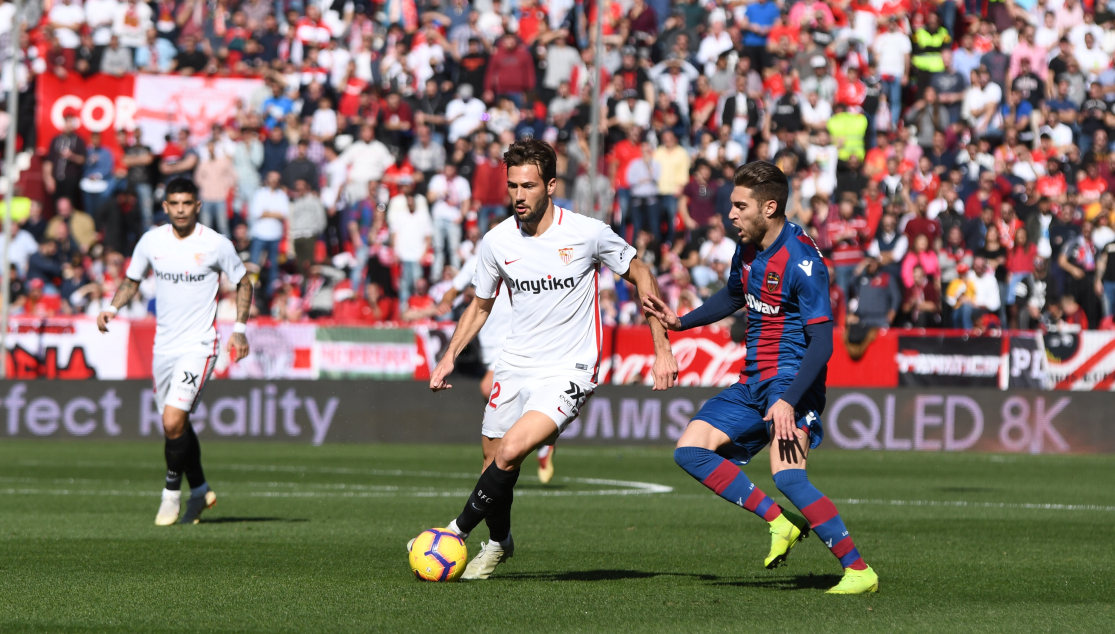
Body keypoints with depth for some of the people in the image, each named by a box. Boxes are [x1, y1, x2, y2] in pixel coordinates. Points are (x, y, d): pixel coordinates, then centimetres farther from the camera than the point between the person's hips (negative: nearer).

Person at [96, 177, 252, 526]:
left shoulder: (216, 244, -7)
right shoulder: (151, 241, 2)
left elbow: (243, 282, 6)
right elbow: (132, 280, 16)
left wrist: (239, 328, -2)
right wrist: (112, 308, -2)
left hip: (199, 346, -5)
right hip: (163, 346, 5)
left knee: (173, 422, -18)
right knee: (176, 426, 11)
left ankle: (172, 491, 1)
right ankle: (200, 490, 31)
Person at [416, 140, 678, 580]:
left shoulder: (589, 233, -13)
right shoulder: (497, 242, -2)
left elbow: (640, 276, 3)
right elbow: (481, 305, 15)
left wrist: (662, 350, 2)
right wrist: (450, 357, 3)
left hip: (568, 372, -4)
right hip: (516, 366, 5)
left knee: (509, 452, -22)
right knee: (494, 460, 8)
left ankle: (459, 530, -5)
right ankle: (498, 543, 35)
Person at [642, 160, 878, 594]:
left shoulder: (801, 261, -19)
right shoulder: (748, 250, 8)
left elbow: (821, 343, -22)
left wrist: (789, 401, -31)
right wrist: (680, 322, 22)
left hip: (791, 377, -9)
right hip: (753, 381, 9)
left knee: (787, 476, -27)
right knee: (690, 451, 2)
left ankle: (859, 571, -21)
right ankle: (780, 523, 2)